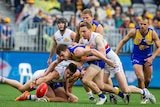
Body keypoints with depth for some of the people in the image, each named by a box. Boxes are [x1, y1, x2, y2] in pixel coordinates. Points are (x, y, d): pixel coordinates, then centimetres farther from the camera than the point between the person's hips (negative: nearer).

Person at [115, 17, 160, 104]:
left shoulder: (153, 33, -16)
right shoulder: (134, 32, -19)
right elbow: (123, 41, -6)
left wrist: (152, 58, -20)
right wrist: (115, 53, -12)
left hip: (148, 57, 2)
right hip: (136, 57, -2)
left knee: (147, 80, 9)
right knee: (140, 77, -18)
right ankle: (144, 96, -1)